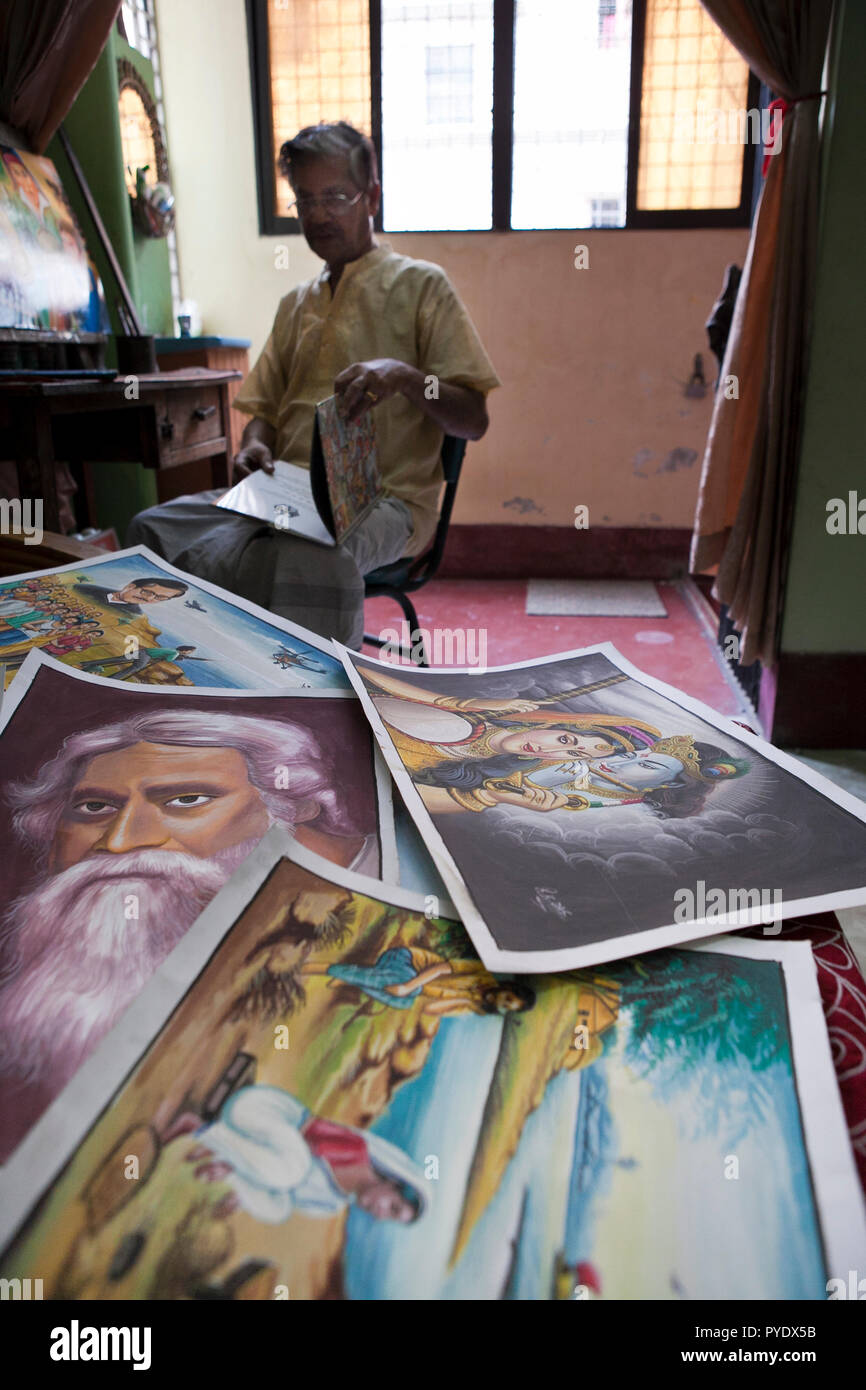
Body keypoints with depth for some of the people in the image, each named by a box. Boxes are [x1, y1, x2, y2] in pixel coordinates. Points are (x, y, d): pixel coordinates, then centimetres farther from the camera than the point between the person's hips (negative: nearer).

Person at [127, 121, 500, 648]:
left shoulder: (420, 285, 7)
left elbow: (474, 420, -1)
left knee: (307, 560, -40)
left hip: (383, 501, -5)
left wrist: (406, 376, -20)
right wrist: (255, 448, 0)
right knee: (155, 528, -20)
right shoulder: (296, 304, 25)